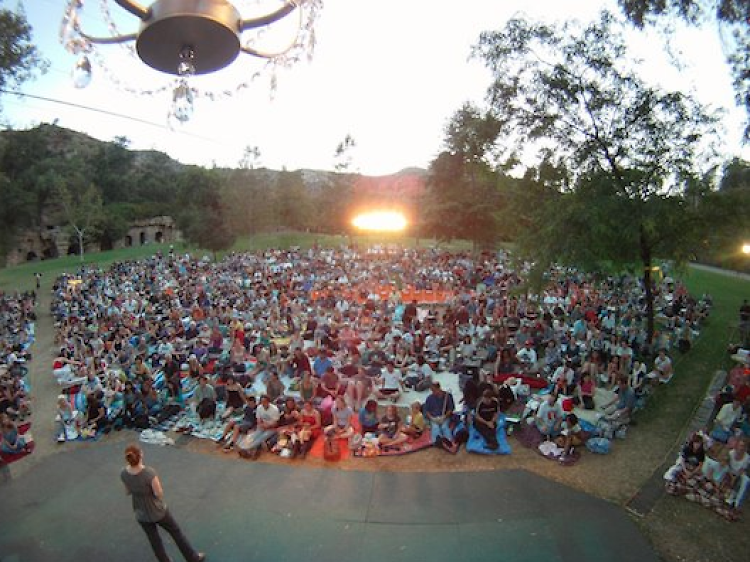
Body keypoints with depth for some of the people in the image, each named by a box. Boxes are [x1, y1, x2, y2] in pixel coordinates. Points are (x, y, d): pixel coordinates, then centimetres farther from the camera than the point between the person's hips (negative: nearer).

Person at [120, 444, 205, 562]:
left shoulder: (124, 474, -18)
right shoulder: (149, 472, -34)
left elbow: (128, 492, 0)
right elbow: (159, 494, -22)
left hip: (141, 515, 4)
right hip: (157, 511, -3)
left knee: (154, 541, 25)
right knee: (176, 533, 19)